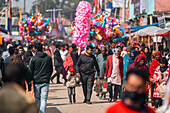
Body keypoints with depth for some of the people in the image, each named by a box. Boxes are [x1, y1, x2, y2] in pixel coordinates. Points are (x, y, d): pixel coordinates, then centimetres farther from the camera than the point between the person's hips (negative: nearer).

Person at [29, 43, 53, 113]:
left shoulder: (33, 59, -6)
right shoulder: (49, 58, 3)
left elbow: (30, 71, -2)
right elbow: (51, 70, 12)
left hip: (36, 82, -1)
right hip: (45, 82, 1)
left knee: (37, 99, 13)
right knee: (43, 99, -1)